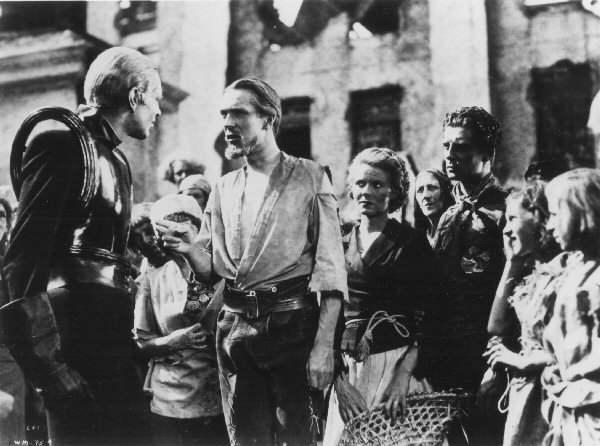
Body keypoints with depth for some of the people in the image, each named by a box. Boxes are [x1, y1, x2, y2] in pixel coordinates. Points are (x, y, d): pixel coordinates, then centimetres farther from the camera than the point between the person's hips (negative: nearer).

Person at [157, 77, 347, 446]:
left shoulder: (309, 177, -1)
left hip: (291, 323, -4)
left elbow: (330, 266, -6)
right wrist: (189, 249, -9)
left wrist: (324, 344, -15)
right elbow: (210, 268, 14)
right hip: (235, 326, 4)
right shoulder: (224, 189, 13)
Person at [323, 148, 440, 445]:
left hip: (397, 362, -3)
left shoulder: (412, 243, -1)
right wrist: (338, 379, -4)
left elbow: (425, 320, -8)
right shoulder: (341, 246, 10)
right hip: (347, 367, 3)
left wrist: (404, 377, -19)